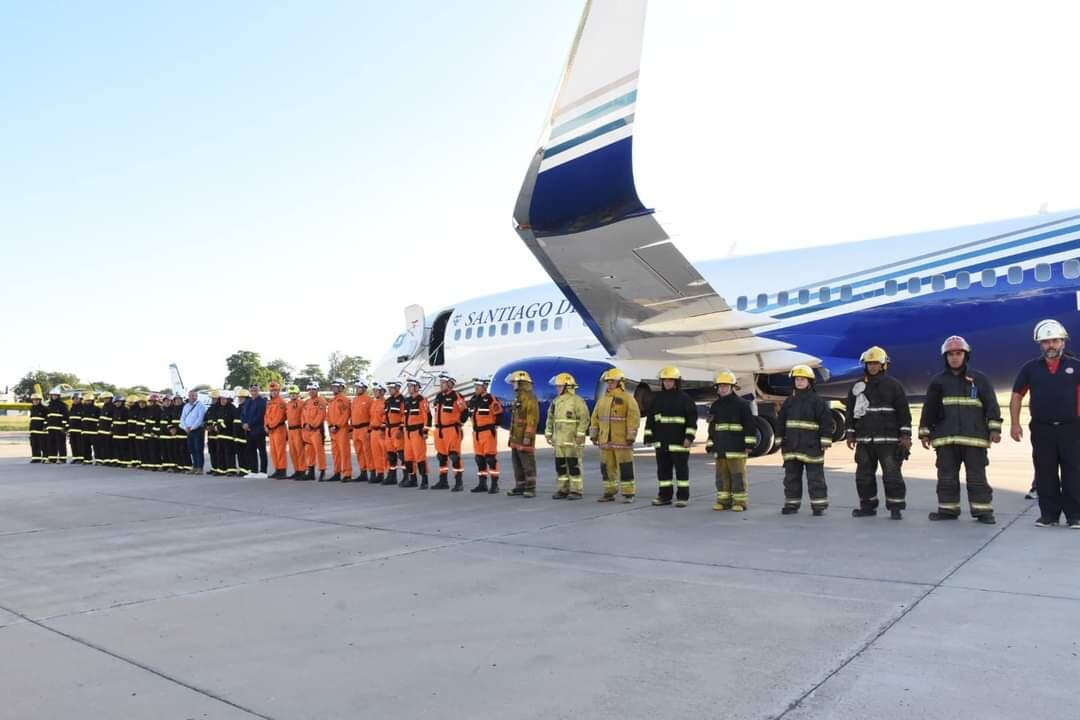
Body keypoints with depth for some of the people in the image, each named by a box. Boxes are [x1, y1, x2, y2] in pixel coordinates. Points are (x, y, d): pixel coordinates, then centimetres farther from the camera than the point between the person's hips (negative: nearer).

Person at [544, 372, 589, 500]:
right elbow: (550, 418, 16)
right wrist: (548, 434, 10)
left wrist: (580, 435, -20)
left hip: (573, 440, -7)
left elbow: (584, 419, -15)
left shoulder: (577, 401, -10)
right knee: (560, 465, 7)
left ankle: (576, 491, 1)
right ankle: (563, 490, 14)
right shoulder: (556, 401, 13)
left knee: (574, 465, -5)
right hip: (559, 440, 7)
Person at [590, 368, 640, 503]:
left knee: (625, 467, -3)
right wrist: (594, 435, 11)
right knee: (607, 467, 8)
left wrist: (631, 436, -16)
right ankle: (609, 493, 17)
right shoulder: (602, 400, 14)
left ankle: (628, 494, 4)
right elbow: (595, 418, 16)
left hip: (622, 440, -6)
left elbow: (634, 418, -12)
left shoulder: (628, 398, -5)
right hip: (606, 440, 6)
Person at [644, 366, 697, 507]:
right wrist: (649, 436, 10)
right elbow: (650, 418, 14)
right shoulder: (657, 398, 11)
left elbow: (692, 419, -7)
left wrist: (689, 437, -14)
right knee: (663, 468, 9)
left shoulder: (685, 398, -3)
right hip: (661, 442, 5)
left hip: (679, 441, -5)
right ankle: (664, 495, 17)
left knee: (681, 468, 1)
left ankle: (683, 496, 9)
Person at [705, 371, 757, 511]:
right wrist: (710, 444, 20)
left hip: (737, 447, -6)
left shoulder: (741, 404, -4)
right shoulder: (715, 406, 15)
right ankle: (723, 500, 17)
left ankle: (739, 501, 3)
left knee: (738, 475, -4)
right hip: (720, 447, 6)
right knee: (722, 475, 9)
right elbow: (712, 427, 22)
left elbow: (750, 425, -6)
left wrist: (750, 443, -11)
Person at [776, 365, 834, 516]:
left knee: (815, 478, 0)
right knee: (791, 477, 10)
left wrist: (824, 442, -9)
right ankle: (791, 504, 19)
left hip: (812, 447, -5)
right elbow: (780, 422, 14)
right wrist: (780, 441, 11)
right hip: (791, 447, 5)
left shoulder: (818, 401, -4)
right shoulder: (789, 402, 10)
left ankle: (819, 505, 7)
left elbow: (827, 422, -6)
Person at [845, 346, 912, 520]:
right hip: (864, 441, 4)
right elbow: (851, 412, 15)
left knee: (892, 474, -5)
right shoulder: (858, 387, 11)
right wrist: (850, 434, 10)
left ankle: (896, 507, 4)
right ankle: (867, 506, 18)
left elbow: (904, 412, 0)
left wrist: (905, 435, -6)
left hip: (888, 440, -4)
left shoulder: (893, 385, 1)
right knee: (863, 475, 7)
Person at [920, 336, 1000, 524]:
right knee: (947, 476, 7)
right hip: (945, 438, 2)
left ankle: (983, 511, 7)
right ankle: (947, 509, 16)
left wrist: (994, 429, -5)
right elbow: (929, 409, 13)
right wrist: (924, 433, 11)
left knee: (977, 476, 0)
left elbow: (991, 405, 3)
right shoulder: (938, 381, 11)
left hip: (974, 437, -2)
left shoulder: (979, 379, 6)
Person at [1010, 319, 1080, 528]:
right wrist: (1015, 423, 0)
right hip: (1042, 430, 1)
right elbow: (1017, 396, 8)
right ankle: (1048, 514, 15)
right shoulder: (1030, 368, 7)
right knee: (1045, 474, 6)